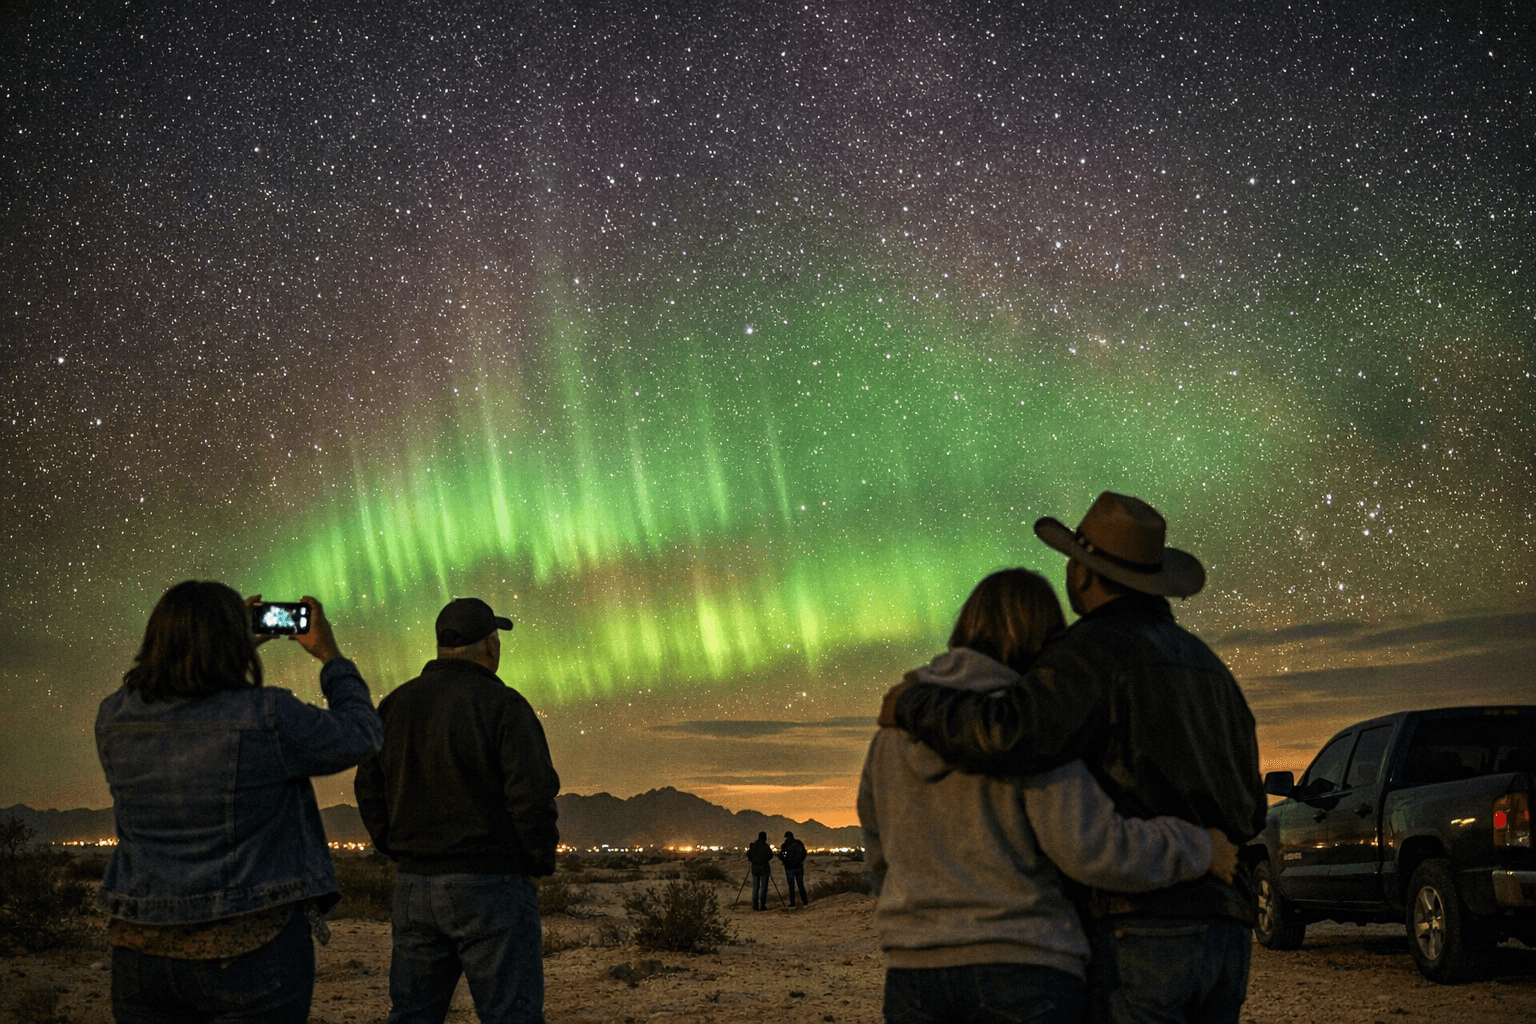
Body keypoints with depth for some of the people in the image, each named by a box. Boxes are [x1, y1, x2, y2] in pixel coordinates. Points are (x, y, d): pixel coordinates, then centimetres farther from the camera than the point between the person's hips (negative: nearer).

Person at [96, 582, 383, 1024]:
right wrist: (329, 655, 12)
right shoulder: (267, 718, -16)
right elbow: (360, 736, 0)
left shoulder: (114, 718, -2)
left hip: (142, 951, 5)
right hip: (254, 952, -4)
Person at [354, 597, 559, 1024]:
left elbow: (369, 791, 13)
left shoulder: (394, 705, 10)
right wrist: (541, 862, -1)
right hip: (491, 885, -6)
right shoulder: (503, 705, -9)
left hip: (413, 887, 6)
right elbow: (532, 795, -15)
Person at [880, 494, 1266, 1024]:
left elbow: (1011, 736, -28)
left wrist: (915, 702, -10)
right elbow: (1246, 814, 21)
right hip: (1221, 938, 8)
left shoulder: (1093, 650, -8)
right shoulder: (1206, 668, 19)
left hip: (1138, 935, -8)